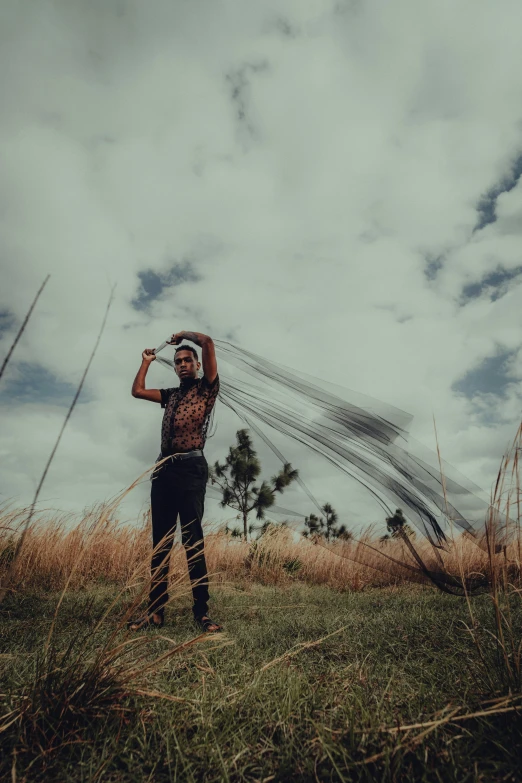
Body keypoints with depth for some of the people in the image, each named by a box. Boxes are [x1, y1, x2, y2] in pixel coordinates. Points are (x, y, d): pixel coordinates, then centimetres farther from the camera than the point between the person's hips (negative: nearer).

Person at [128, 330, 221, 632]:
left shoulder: (207, 387, 5)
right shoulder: (171, 394, 22)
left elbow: (207, 342, -6)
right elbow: (137, 391, 24)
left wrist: (184, 334, 12)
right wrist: (147, 361, 30)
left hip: (191, 468, -6)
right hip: (163, 469, 6)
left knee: (193, 542, -6)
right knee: (160, 542, 6)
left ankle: (202, 612, 2)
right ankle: (156, 611, 13)